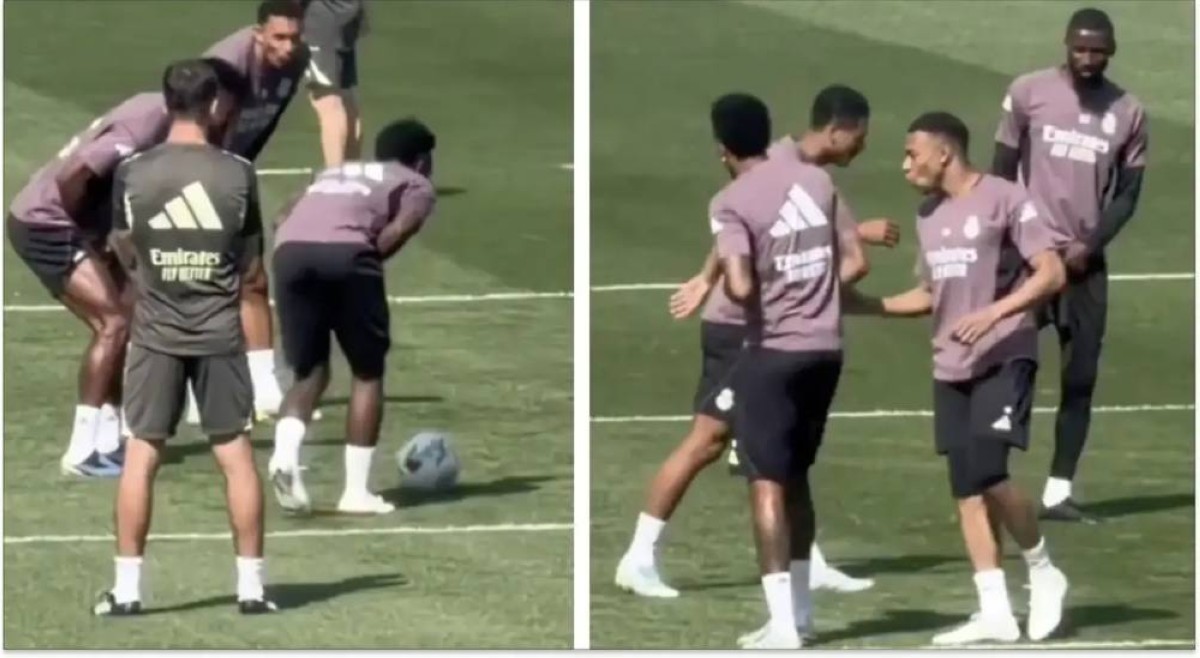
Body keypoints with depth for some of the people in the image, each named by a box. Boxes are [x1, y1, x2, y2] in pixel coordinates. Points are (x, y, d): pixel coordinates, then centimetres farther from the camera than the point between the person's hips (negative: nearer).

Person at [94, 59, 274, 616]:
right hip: (220, 333, 0)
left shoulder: (132, 173, -6)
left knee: (140, 456, 5)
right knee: (236, 455, 7)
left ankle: (126, 587, 4)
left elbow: (123, 250, 9)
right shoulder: (238, 173, -6)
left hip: (156, 333, 0)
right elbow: (250, 255, 7)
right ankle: (251, 584, 8)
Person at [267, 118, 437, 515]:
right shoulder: (416, 185, 24)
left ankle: (285, 454, -11)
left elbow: (287, 217, 24)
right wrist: (370, 260, 8)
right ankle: (356, 491, 7)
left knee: (309, 371, 16)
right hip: (345, 251, -4)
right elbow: (399, 230, 3)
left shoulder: (336, 173, 39)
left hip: (290, 249, 4)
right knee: (368, 372, 12)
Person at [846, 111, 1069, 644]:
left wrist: (993, 312, -26)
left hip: (1005, 359, -8)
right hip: (951, 367, 8)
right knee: (966, 488, 3)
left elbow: (1051, 274, -15)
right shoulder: (928, 215, 14)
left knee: (988, 475, -19)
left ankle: (1042, 572, 5)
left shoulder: (1005, 200, -10)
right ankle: (995, 613, 6)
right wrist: (865, 305, 13)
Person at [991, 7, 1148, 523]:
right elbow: (1002, 172, 1)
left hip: (1086, 261, 3)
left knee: (1080, 379, 2)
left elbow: (1127, 193, 7)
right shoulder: (1028, 93, -3)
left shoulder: (1128, 113, 4)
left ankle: (1057, 493, 7)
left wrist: (1090, 245, -7)